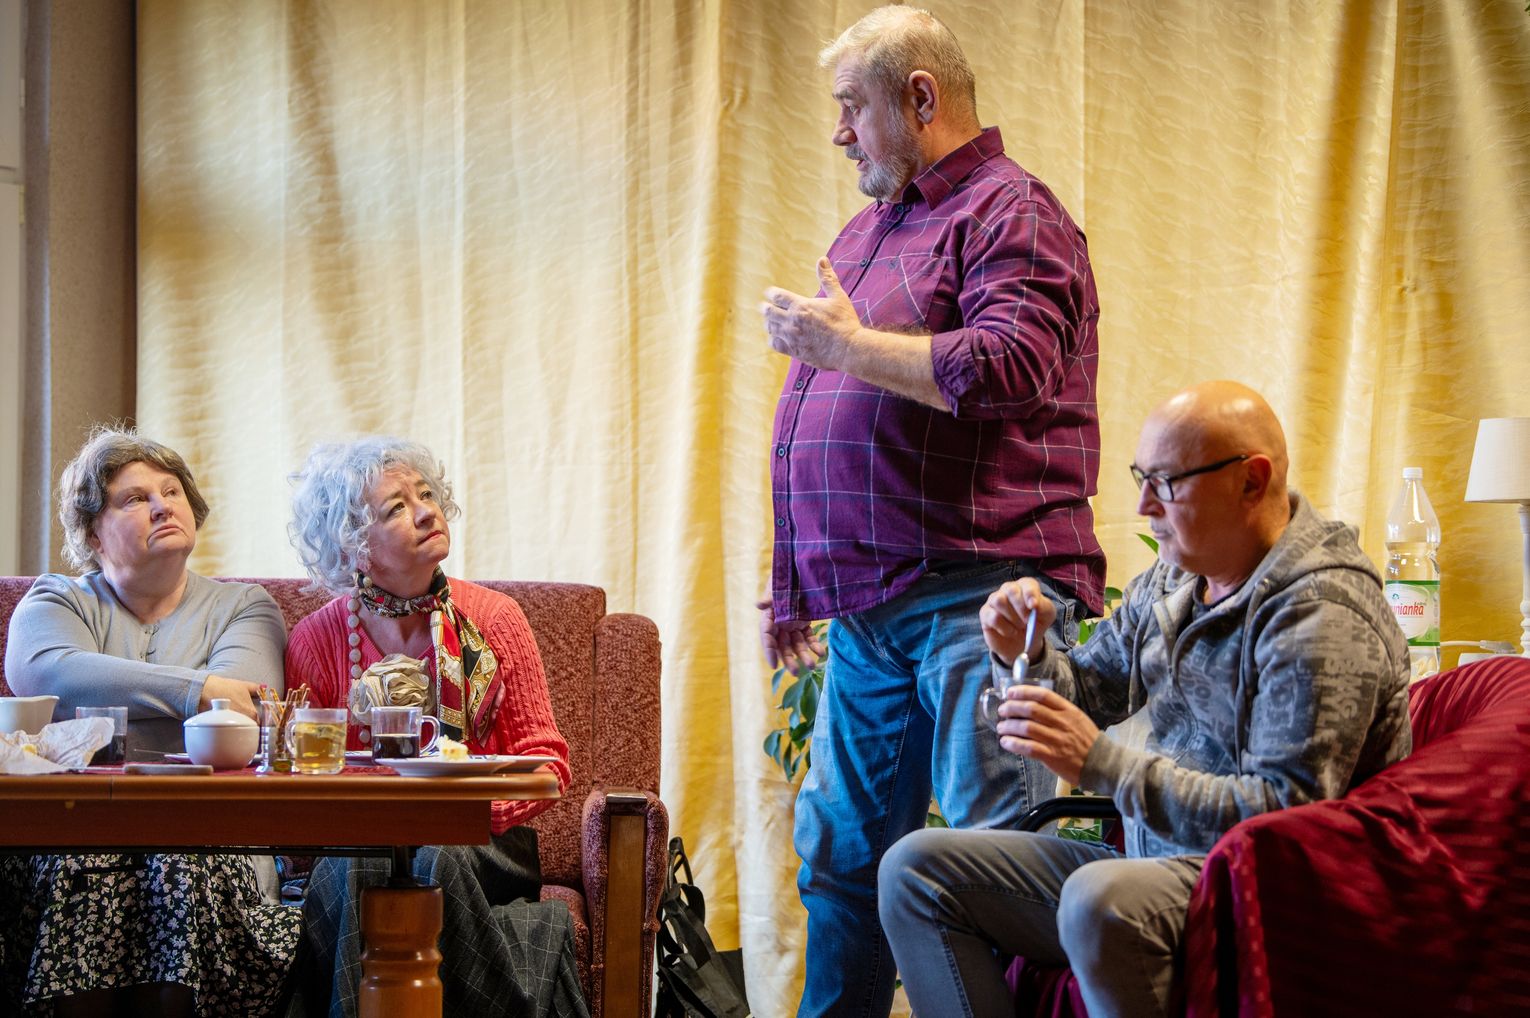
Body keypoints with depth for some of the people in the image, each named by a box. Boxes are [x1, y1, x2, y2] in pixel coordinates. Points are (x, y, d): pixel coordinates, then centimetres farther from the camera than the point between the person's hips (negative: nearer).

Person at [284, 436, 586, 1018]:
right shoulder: (316, 640, 3)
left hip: (479, 842, 0)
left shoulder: (493, 618, 5)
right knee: (344, 873, -35)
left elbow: (545, 759, 5)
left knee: (437, 862, -35)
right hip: (360, 840, 0)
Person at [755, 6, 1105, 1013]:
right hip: (866, 609, 9)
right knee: (841, 852, 13)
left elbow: (1008, 370, -23)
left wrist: (843, 343, -13)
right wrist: (792, 584, 27)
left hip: (977, 599, -9)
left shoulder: (1010, 213, -5)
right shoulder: (869, 229, 22)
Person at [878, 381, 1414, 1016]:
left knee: (1102, 898, -40)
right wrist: (1023, 654, 0)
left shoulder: (1319, 614, -18)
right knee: (917, 869, 2)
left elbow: (1286, 811, -26)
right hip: (1160, 865, 9)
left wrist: (1102, 764, -27)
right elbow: (1085, 691, 24)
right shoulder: (1173, 579, 10)